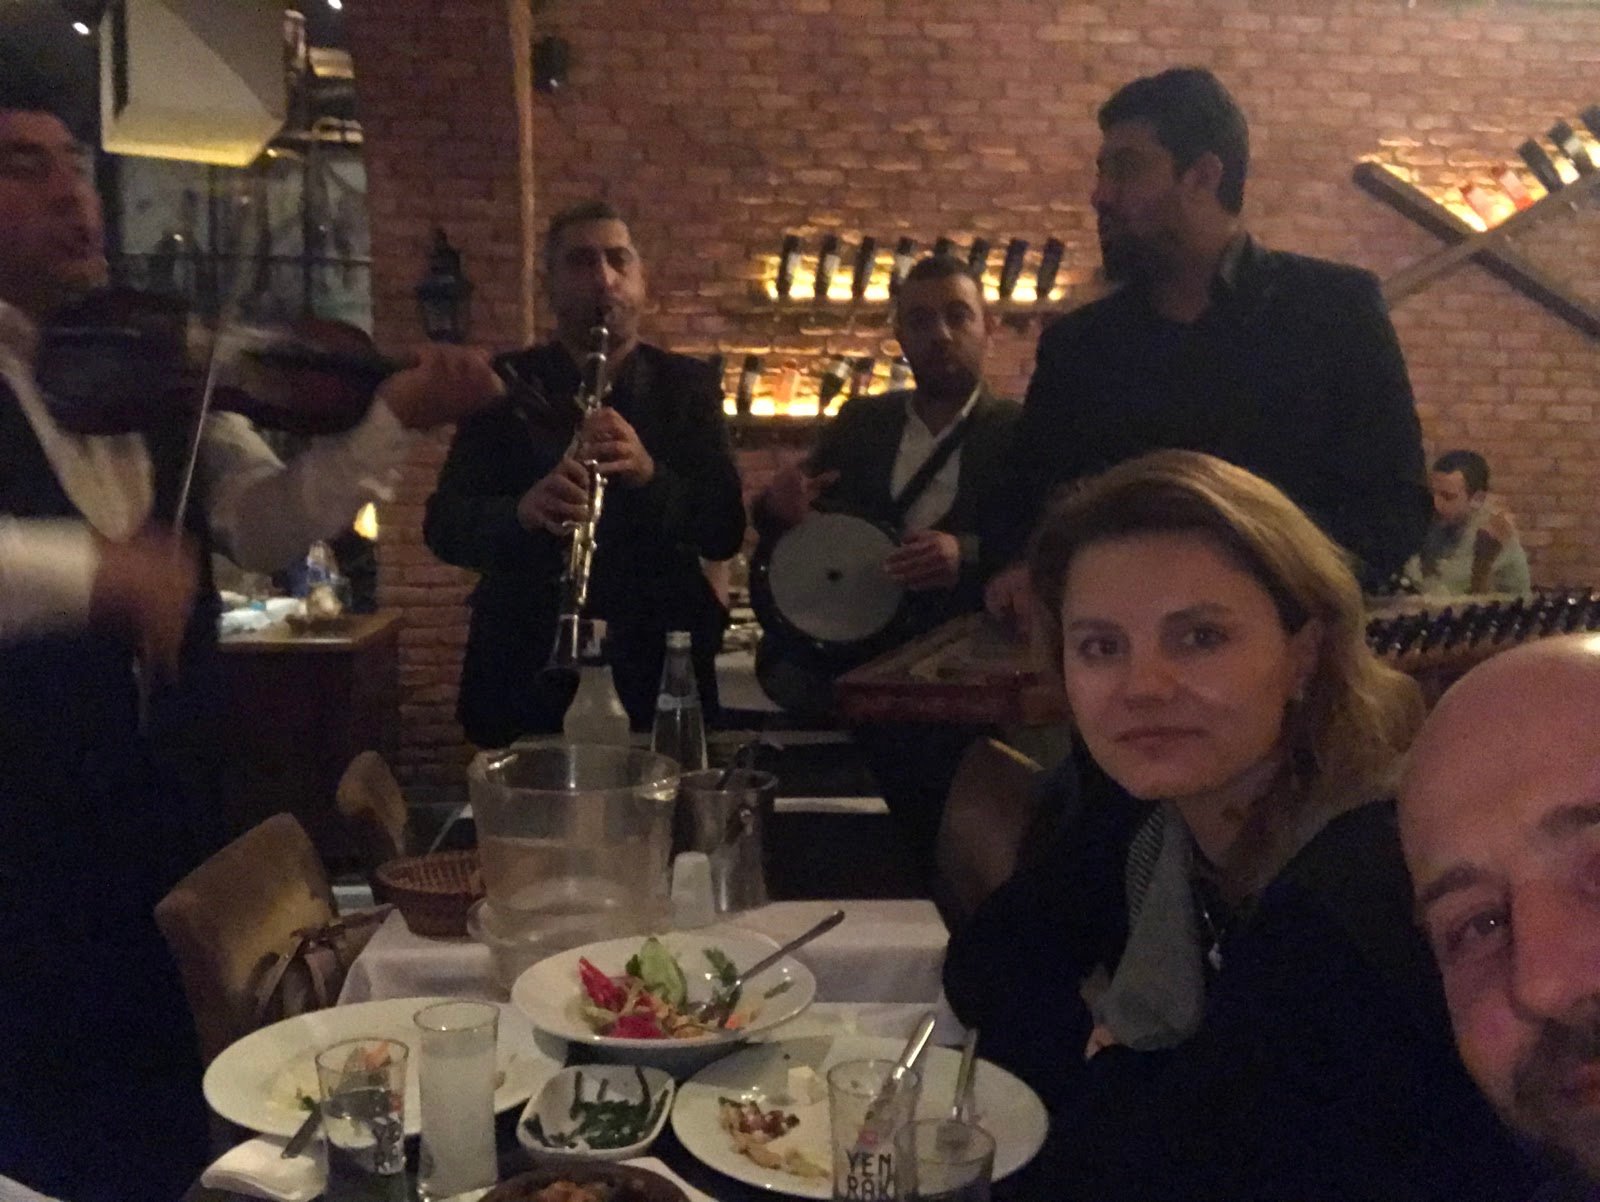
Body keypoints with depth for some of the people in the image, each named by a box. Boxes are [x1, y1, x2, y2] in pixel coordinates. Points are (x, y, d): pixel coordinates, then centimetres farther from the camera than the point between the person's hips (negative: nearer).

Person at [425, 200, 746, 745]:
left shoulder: (686, 384, 4)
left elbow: (725, 531, -5)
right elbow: (443, 526, -6)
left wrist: (648, 474, -23)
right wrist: (522, 511, -26)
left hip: (659, 677, 1)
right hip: (526, 675, 0)